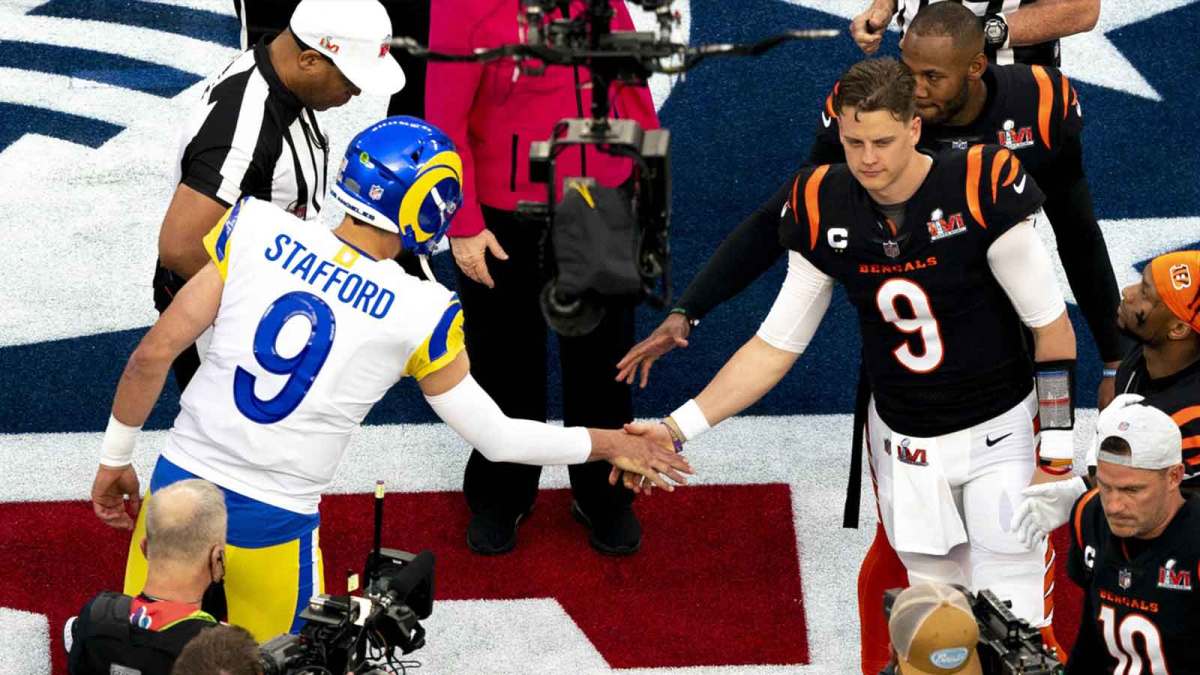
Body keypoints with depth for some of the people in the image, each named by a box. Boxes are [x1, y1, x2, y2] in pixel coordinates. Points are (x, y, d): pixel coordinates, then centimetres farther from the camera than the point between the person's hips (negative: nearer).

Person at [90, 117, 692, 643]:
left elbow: (154, 353, -6)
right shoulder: (420, 314, -11)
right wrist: (606, 445, 15)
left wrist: (116, 458, 8)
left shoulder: (258, 230, -8)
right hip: (274, 521, -2)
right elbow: (495, 438, 0)